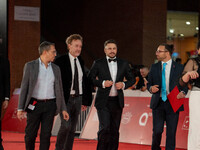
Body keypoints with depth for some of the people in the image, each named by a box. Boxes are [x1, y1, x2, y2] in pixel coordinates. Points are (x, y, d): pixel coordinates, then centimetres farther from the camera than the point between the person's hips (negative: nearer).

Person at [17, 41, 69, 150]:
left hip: (50, 105, 3)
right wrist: (20, 108, -8)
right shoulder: (30, 66, -2)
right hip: (34, 105, -3)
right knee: (30, 134, 1)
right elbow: (24, 87, -3)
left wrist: (63, 109, 7)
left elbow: (59, 89, 13)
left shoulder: (56, 69, 10)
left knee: (46, 135, -1)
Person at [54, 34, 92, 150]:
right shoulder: (61, 61, -8)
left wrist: (85, 100, 12)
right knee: (66, 125, -17)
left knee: (73, 128, 8)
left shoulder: (81, 62, 11)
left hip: (78, 98, 6)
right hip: (65, 99, -6)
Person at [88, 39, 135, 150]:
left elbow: (132, 79, 15)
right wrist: (102, 83, -15)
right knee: (104, 128, -13)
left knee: (115, 130, 7)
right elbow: (90, 79, 0)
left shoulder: (123, 64, 10)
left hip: (117, 101, 3)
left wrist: (124, 85, -5)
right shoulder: (98, 63, 1)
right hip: (103, 102, -3)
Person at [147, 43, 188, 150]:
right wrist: (151, 88, -8)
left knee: (171, 133, 0)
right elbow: (149, 83, 15)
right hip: (158, 103, 2)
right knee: (157, 131, -3)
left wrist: (183, 92, -14)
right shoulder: (154, 67, 10)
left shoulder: (179, 67, 3)